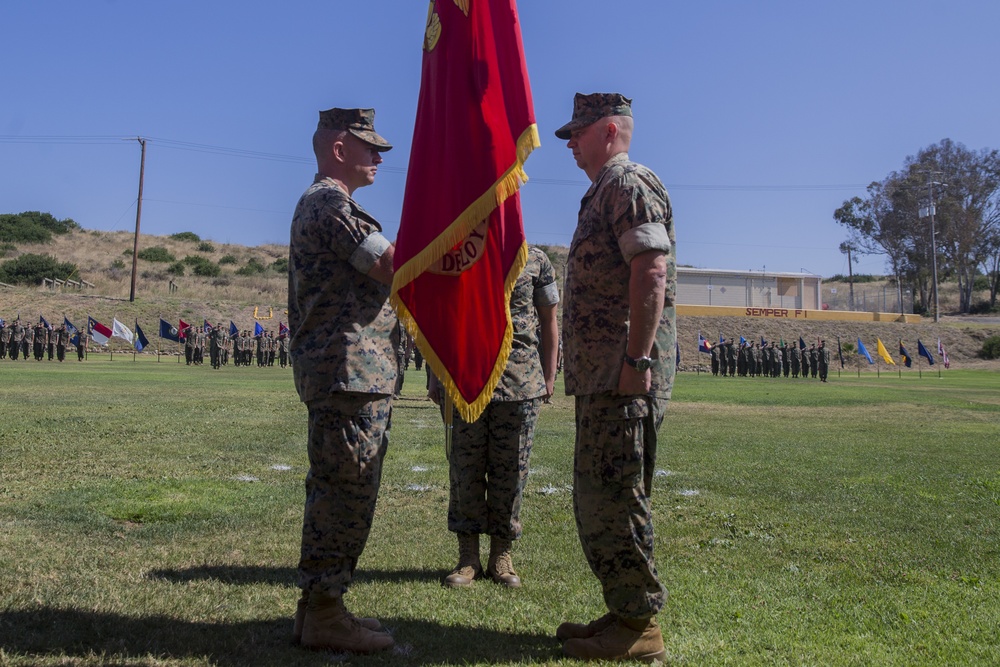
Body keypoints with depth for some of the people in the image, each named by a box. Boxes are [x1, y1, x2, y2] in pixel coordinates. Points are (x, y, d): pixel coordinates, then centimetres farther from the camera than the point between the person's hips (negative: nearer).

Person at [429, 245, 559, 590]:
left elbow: (549, 323, 9)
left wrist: (548, 379, 4)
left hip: (520, 382, -1)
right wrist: (436, 377, 10)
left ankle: (501, 555, 18)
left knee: (511, 470, 4)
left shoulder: (535, 261, 6)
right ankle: (468, 557, 15)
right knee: (465, 467, 4)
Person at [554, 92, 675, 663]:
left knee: (615, 494, -7)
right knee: (597, 494, 14)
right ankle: (625, 612, 22)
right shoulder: (604, 193, 24)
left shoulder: (630, 184, -8)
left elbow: (651, 273, -20)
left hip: (624, 374, -11)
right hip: (601, 376, 11)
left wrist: (637, 360, -25)